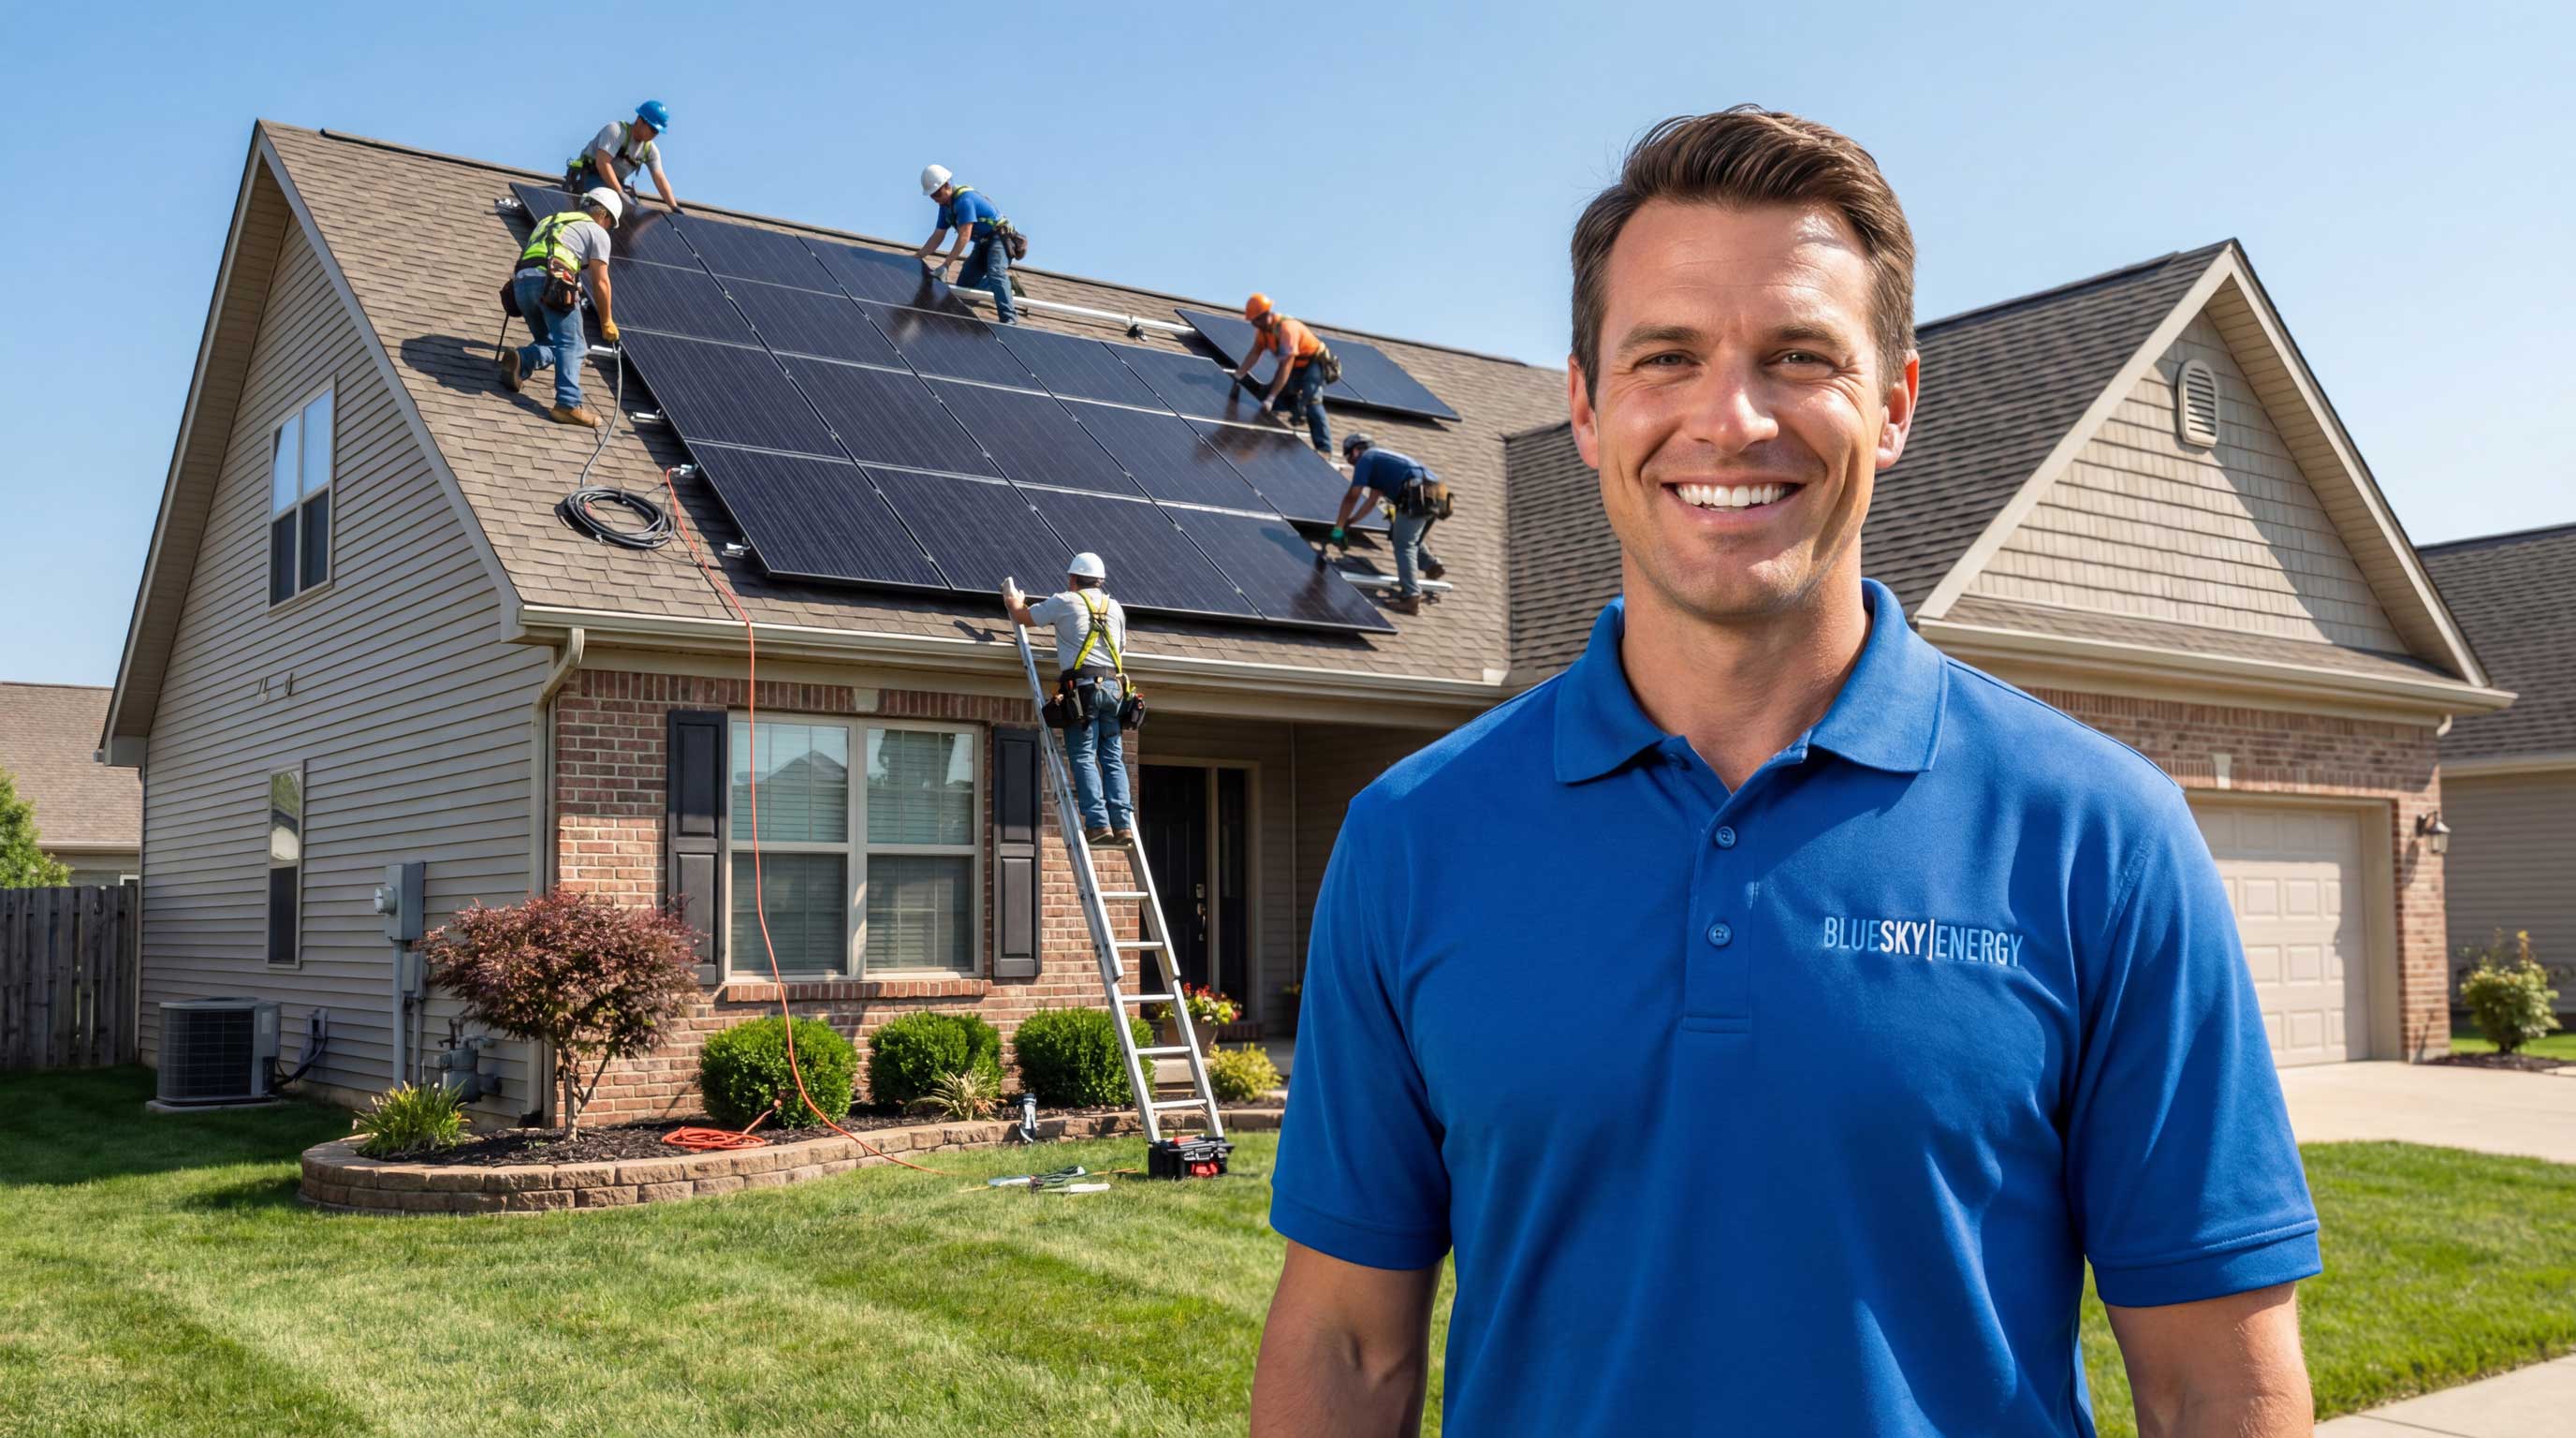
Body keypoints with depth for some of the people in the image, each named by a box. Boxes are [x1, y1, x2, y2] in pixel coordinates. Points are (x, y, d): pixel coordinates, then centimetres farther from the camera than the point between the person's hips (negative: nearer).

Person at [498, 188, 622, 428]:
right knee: (571, 345, -8)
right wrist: (607, 321, 16)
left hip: (521, 281, 6)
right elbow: (600, 282, 8)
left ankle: (520, 361, -12)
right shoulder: (597, 232, 15)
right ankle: (568, 404, -24)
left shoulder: (550, 221, 35)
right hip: (552, 282, -6)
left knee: (551, 343, 17)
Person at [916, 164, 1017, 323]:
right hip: (983, 243, 10)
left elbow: (964, 237, -31)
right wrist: (916, 257, 3)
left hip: (1000, 238, -10)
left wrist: (945, 265, -33)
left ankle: (1008, 317, -44)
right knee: (964, 284, 6)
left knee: (995, 273, -33)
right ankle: (1006, 280, 24)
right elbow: (937, 237, 10)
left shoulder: (964, 199, -26)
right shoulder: (945, 205, 4)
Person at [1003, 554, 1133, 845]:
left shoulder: (1065, 602, 4)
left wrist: (1014, 601, 36)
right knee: (1113, 759, 5)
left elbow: (1023, 618, 15)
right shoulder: (1116, 608, 19)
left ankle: (1098, 823, -14)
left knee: (1084, 758, -5)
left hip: (1083, 686, -5)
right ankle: (1123, 824, -3)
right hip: (1113, 687, 5)